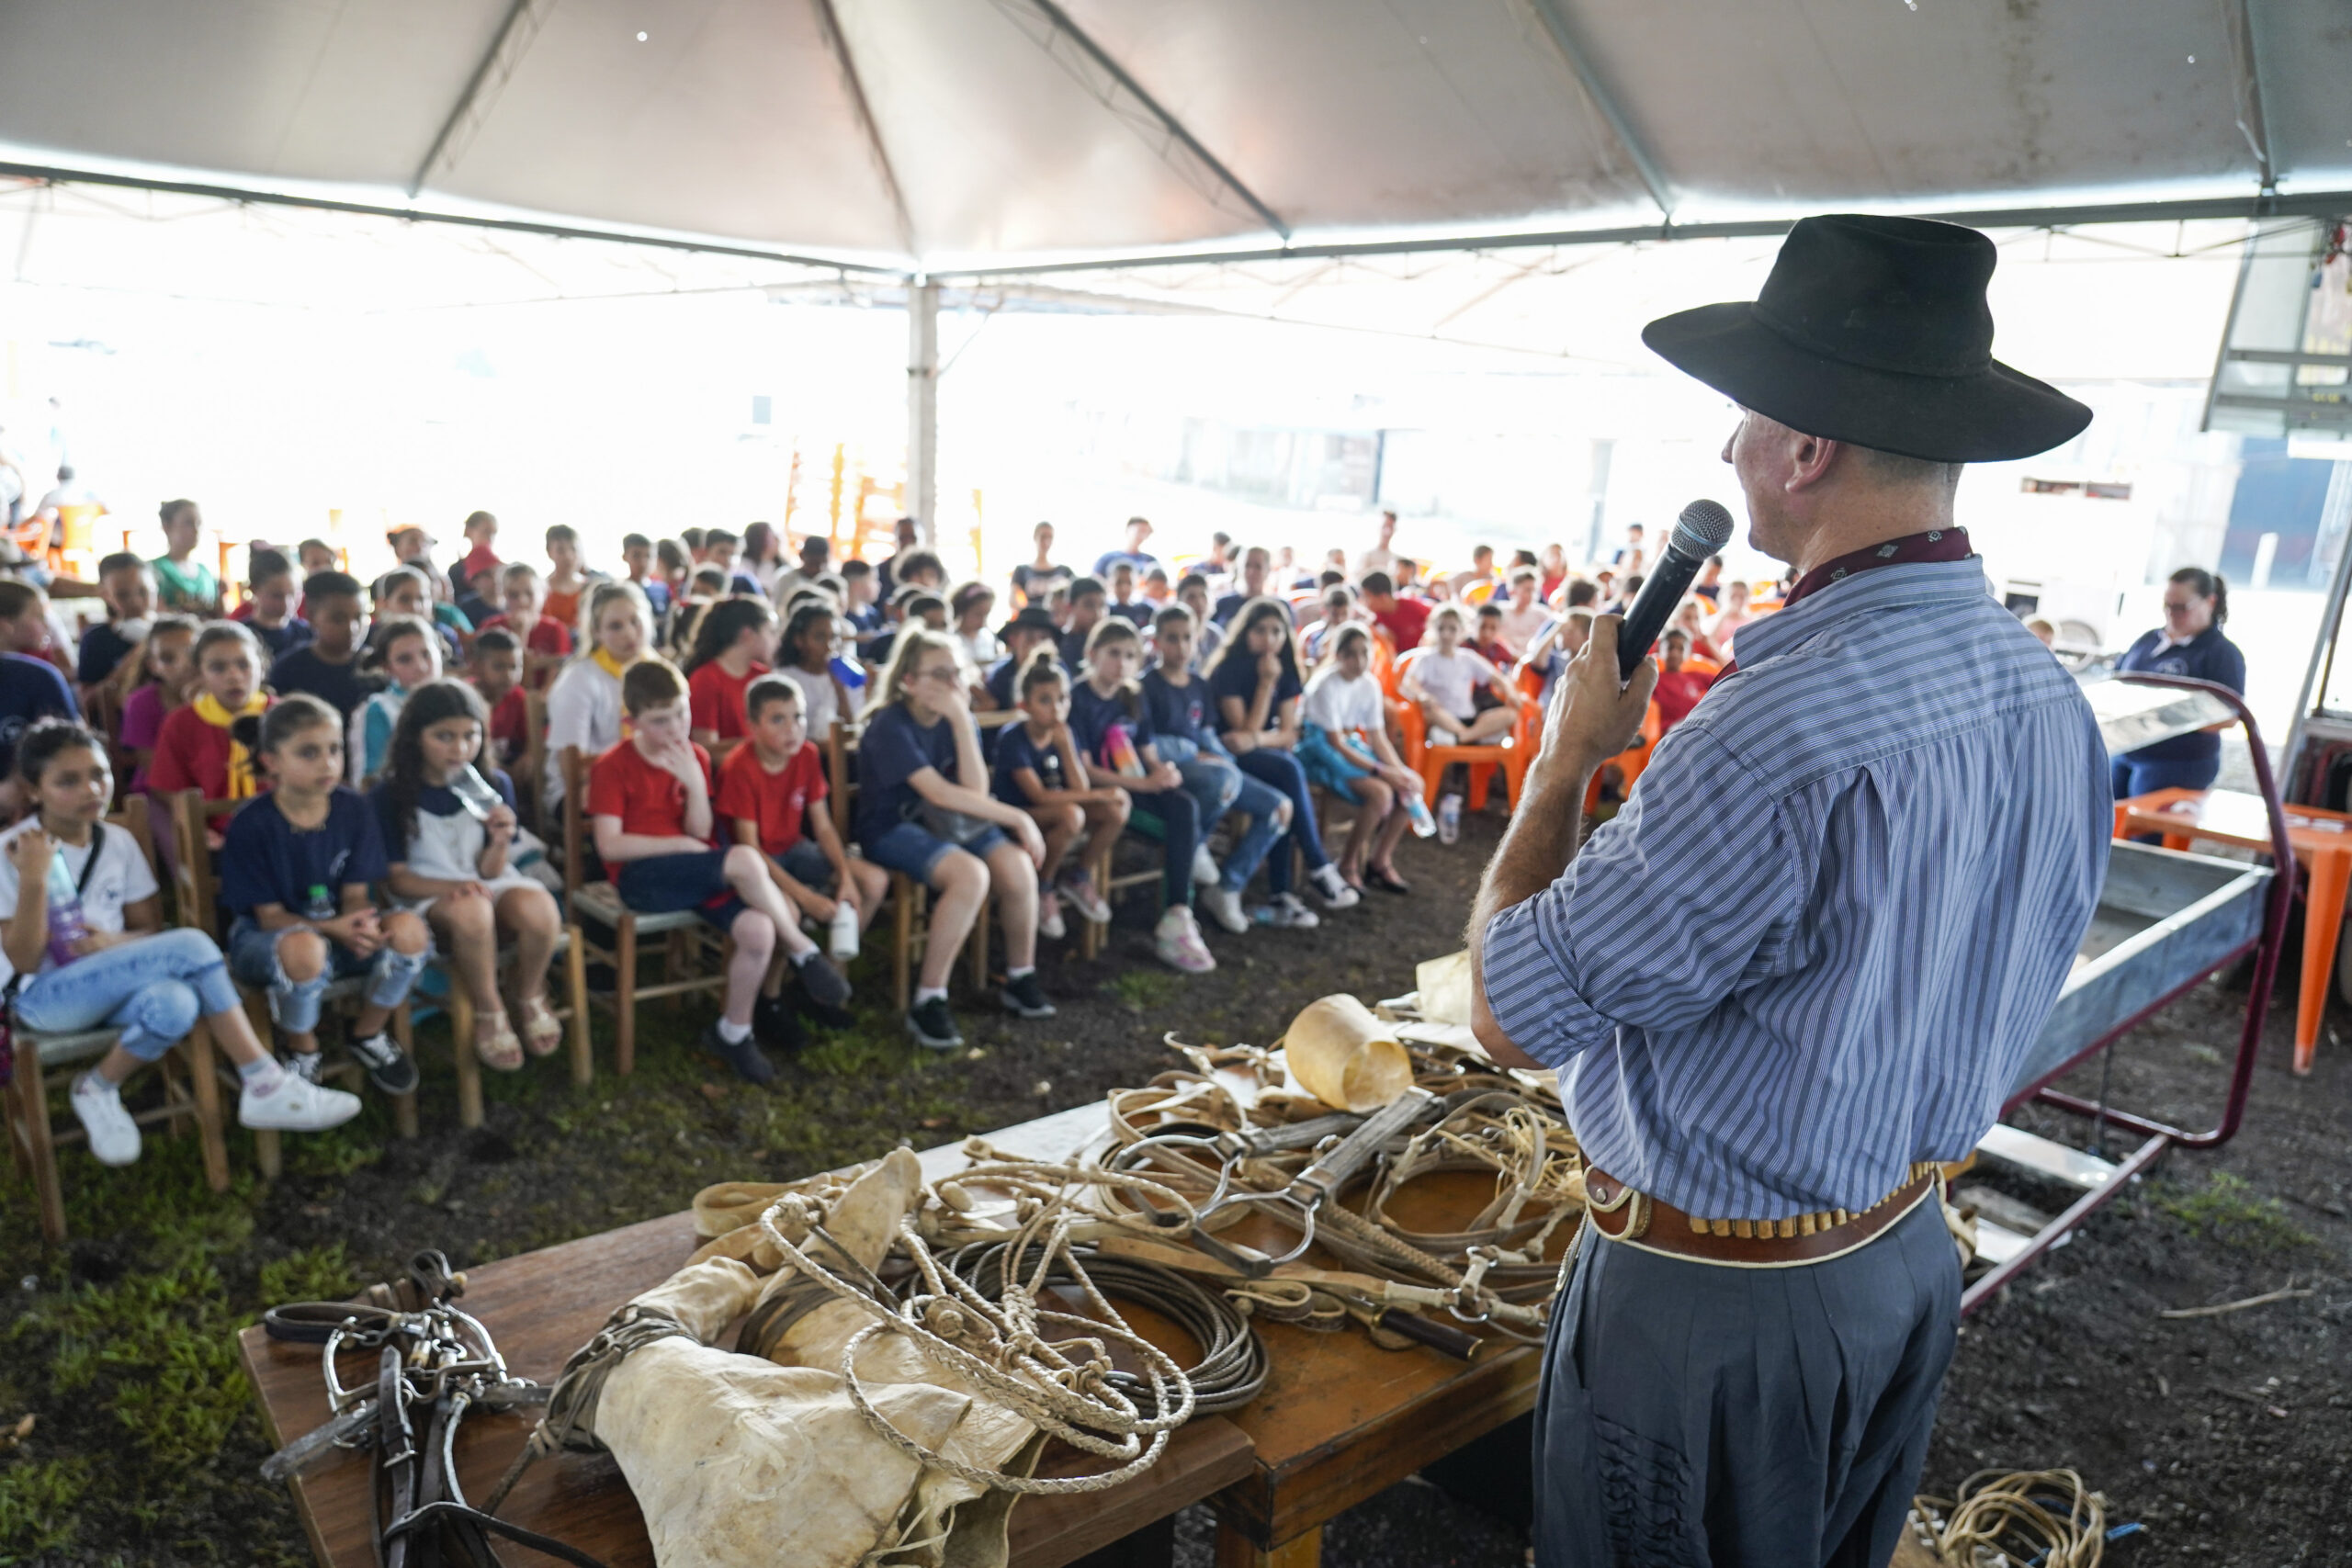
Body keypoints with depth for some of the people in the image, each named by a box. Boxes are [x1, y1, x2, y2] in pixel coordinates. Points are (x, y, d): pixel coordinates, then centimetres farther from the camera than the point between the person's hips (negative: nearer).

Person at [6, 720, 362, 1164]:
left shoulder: (118, 842, 6)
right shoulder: (15, 851, -7)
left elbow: (149, 928, 10)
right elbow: (24, 960, -11)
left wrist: (119, 943, -13)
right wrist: (33, 880, -23)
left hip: (111, 987, 4)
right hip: (46, 995, -4)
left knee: (174, 1005, -36)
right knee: (191, 945, -30)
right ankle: (263, 1084, -24)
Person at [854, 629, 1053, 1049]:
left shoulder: (955, 718, 2)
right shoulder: (891, 726, -16)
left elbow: (976, 790, -11)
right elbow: (941, 793, -25)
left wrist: (961, 720, -19)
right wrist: (1017, 818, -24)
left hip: (945, 823, 6)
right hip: (891, 828, -6)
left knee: (1018, 866, -21)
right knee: (971, 874, -33)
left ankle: (1020, 979, 2)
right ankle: (928, 1002, -23)